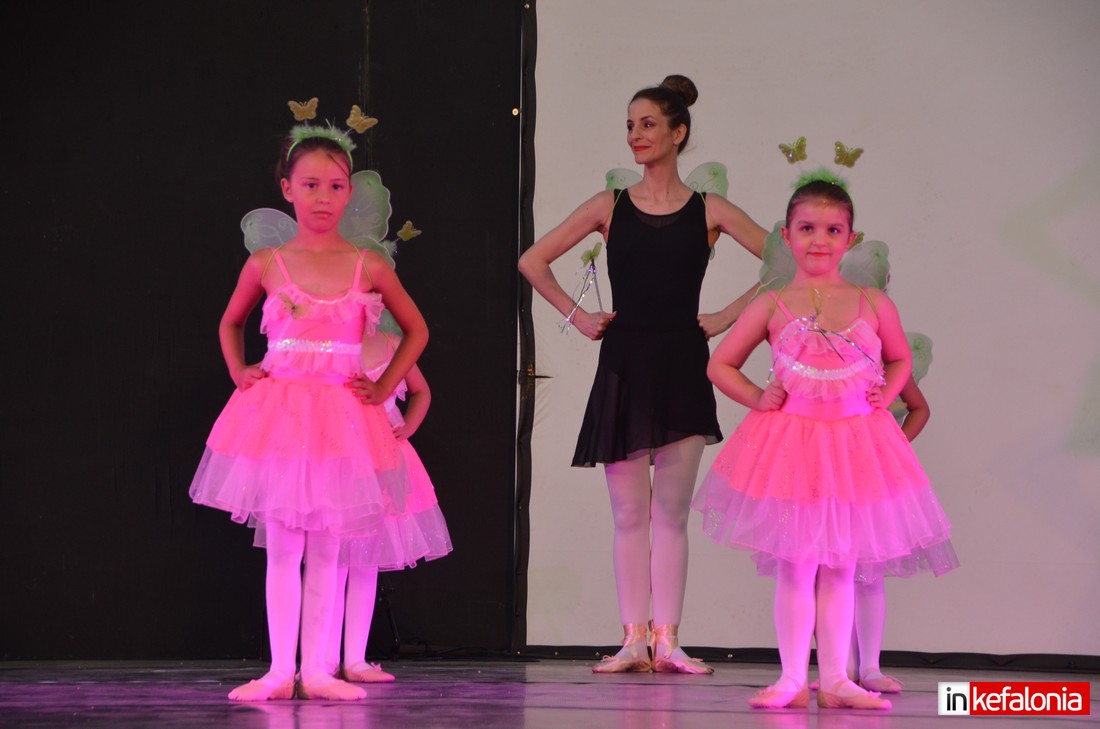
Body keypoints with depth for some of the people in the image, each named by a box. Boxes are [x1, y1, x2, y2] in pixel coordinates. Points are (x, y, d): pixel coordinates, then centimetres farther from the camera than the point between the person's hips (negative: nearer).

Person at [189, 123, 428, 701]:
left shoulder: (368, 267, 1)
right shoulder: (265, 265, 2)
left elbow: (416, 331, 14)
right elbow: (230, 323, 22)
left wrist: (384, 386, 5)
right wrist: (239, 373, 8)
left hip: (340, 419, 0)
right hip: (277, 415, 0)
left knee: (325, 549, 3)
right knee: (282, 548, 0)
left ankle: (316, 670, 6)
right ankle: (280, 670, 3)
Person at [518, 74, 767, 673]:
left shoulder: (708, 211, 3)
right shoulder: (609, 207, 6)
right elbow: (533, 261, 11)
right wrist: (576, 316, 5)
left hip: (682, 366, -1)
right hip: (623, 365, 1)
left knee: (671, 512, 0)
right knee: (629, 514, 2)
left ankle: (666, 640, 2)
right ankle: (633, 640, 4)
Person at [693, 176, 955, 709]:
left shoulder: (873, 304, 3)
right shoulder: (773, 306, 0)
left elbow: (900, 359, 21)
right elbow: (720, 365, 9)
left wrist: (885, 395, 4)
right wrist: (758, 398, -4)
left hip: (856, 443, 2)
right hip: (790, 445, -2)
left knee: (841, 565, 6)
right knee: (795, 565, -1)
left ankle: (835, 679, 12)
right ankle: (792, 679, 6)